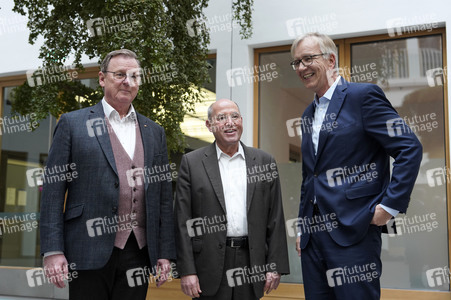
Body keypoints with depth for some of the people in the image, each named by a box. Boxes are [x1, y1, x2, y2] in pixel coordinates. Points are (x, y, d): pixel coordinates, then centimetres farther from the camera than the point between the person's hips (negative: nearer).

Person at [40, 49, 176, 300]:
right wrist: (52, 251, -8)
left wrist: (166, 253, 7)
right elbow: (53, 191, -1)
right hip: (90, 249, -3)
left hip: (139, 251, 3)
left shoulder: (154, 132, 14)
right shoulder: (72, 124, 4)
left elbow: (164, 197, 13)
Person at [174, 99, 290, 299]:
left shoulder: (264, 161, 7)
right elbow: (182, 221, -2)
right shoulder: (192, 162, 2)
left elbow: (275, 219, 6)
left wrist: (276, 266, 1)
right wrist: (187, 271, -7)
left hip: (251, 263, 2)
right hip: (210, 266, -2)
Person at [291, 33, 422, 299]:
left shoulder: (363, 95, -5)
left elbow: (410, 148, -10)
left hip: (352, 232, -7)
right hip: (314, 235, 7)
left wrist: (390, 205, -13)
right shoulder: (309, 114, 18)